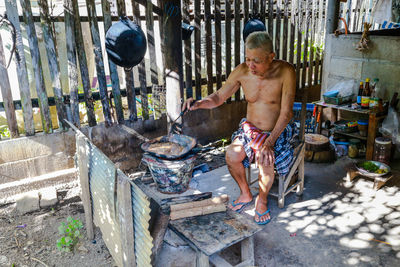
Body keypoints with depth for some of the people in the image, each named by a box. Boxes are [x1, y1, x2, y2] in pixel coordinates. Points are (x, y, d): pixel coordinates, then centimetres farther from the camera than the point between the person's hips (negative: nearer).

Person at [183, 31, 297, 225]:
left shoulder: (285, 72, -20)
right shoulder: (242, 71, -10)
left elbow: (286, 112, -20)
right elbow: (218, 97, 0)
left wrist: (269, 142, -30)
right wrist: (199, 104, -21)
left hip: (277, 131, -3)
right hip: (250, 128, 3)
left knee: (265, 161, -30)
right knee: (232, 155, -22)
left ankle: (262, 199, 3)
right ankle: (245, 194, 8)